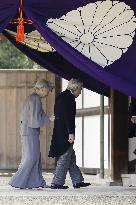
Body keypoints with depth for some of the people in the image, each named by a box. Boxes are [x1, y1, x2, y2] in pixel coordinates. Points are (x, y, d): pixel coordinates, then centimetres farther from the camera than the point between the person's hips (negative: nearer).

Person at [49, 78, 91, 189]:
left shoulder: (61, 96, 16)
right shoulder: (69, 97, -13)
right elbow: (69, 117, -20)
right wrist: (71, 133, -21)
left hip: (59, 133, 10)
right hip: (65, 133, -10)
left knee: (71, 158, 14)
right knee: (64, 158, -4)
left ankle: (77, 181, 18)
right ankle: (57, 183, -2)